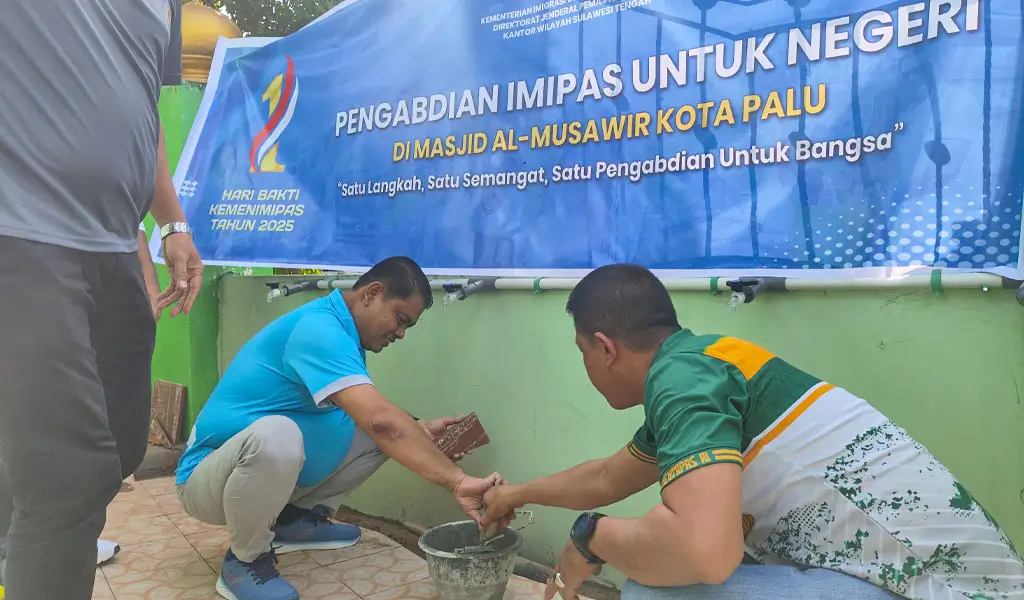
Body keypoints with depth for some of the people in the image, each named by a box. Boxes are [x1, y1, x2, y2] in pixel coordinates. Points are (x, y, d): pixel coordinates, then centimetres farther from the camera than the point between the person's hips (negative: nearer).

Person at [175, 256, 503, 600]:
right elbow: (380, 420, -40)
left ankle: (295, 518, 12)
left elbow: (373, 418, 12)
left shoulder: (340, 334, 4)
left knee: (386, 435, 1)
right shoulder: (320, 329, -27)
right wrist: (457, 482, -40)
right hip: (207, 479, -9)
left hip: (281, 470, 9)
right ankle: (245, 560, -12)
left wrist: (421, 431, -4)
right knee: (275, 434, -41)